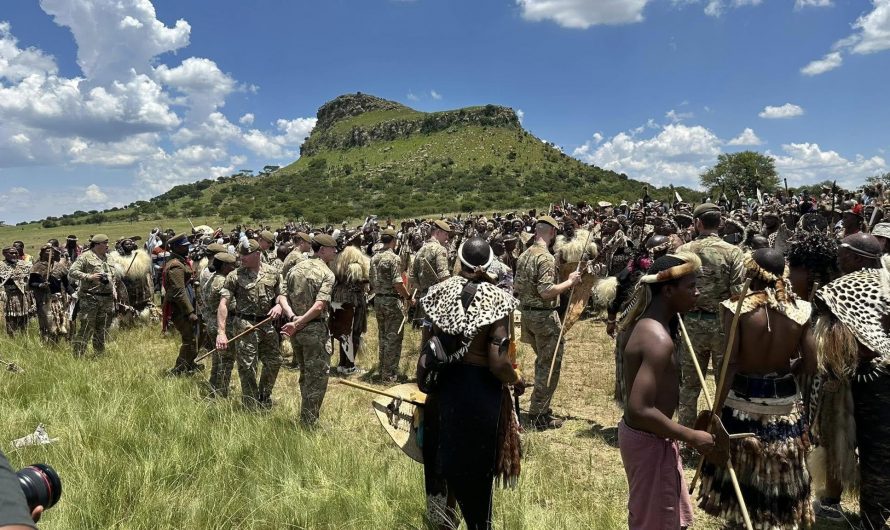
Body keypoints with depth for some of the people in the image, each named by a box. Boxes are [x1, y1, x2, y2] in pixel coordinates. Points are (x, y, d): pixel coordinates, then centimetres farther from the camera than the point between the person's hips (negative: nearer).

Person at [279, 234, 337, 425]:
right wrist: (298, 324, -19)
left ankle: (306, 416, 31)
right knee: (318, 377, 4)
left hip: (295, 329, 7)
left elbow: (282, 296, 2)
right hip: (315, 329, -7)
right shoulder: (327, 273, -11)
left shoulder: (295, 268, 10)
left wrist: (291, 316, -10)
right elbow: (319, 306, -23)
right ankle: (308, 423, 8)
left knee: (305, 374, 21)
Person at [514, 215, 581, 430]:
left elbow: (517, 287, 12)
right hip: (544, 316, -9)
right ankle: (539, 415, 6)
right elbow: (546, 292, -26)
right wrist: (569, 282, -15)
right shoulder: (546, 257, -19)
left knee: (543, 361, 23)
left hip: (527, 314, 9)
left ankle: (539, 406, 33)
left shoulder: (524, 255, 8)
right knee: (550, 365, 2)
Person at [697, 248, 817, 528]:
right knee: (779, 478, 20)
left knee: (737, 472, 17)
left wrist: (716, 407, -12)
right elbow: (810, 366, -4)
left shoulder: (737, 307, -16)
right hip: (784, 402, 3)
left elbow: (730, 363, -18)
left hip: (742, 402, -3)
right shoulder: (800, 310, -7)